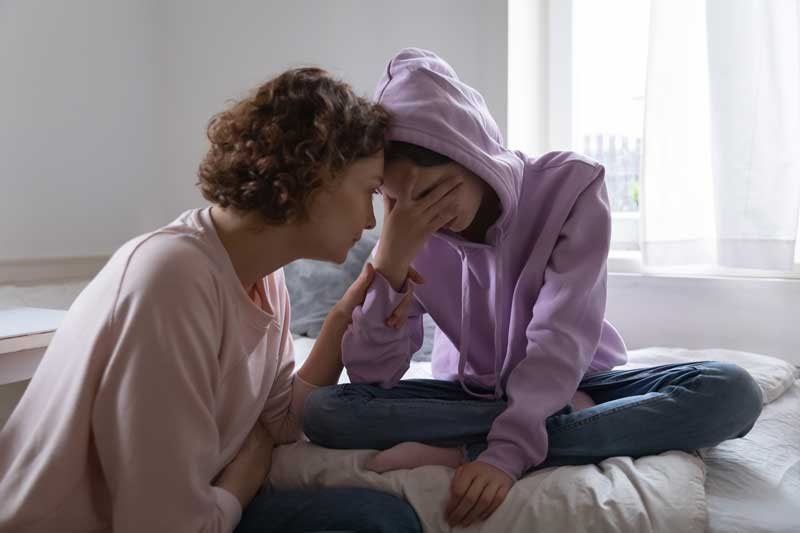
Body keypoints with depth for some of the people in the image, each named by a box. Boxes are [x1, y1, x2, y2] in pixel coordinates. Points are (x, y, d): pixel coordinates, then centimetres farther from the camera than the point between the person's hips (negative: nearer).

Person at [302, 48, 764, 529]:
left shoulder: (570, 185, -17)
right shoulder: (410, 232, -11)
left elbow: (561, 339, -27)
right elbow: (371, 375, -15)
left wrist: (507, 451, -40)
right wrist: (390, 264, -29)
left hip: (573, 382, 0)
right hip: (470, 394, 1)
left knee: (732, 391, -27)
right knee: (324, 410, -22)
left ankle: (462, 452, -32)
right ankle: (564, 420, -21)